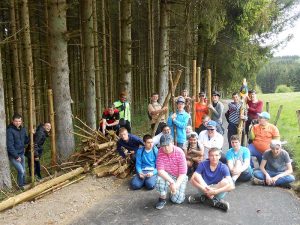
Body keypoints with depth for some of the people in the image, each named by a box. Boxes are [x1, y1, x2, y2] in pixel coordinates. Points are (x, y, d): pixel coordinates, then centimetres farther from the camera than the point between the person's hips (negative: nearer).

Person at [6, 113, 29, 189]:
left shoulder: (23, 129, 2)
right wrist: (16, 156, -18)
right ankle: (20, 186, 13)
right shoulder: (10, 130, -19)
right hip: (13, 155, -6)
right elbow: (10, 145, -20)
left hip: (21, 154, 6)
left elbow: (26, 141, 9)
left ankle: (23, 185, 33)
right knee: (21, 171, -9)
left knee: (23, 171, 14)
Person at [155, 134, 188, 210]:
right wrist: (171, 182, -34)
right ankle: (162, 199, -6)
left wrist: (176, 185, -29)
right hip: (167, 175, 1)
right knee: (160, 179, -34)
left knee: (177, 200, -15)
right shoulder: (160, 152, -19)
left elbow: (182, 173, -17)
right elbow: (160, 170, -23)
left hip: (179, 177, 0)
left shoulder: (179, 153, -22)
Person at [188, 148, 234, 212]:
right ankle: (215, 202, -25)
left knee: (226, 182, -28)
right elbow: (192, 179, -19)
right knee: (196, 176, -25)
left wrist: (215, 191, -35)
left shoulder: (223, 167, -11)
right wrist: (206, 189, -34)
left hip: (218, 193, 0)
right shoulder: (203, 164, -9)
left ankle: (203, 198, -18)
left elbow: (231, 185, -23)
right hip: (204, 189, 1)